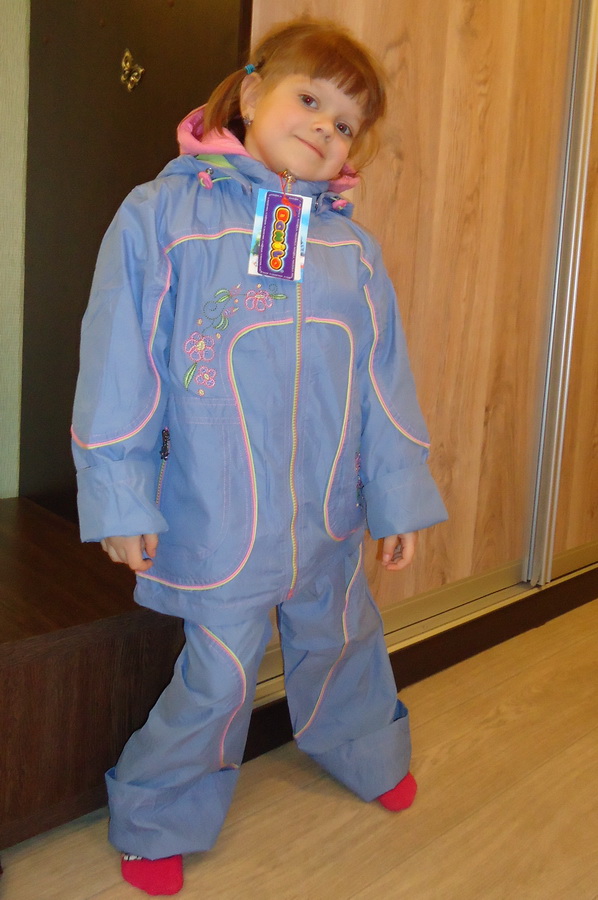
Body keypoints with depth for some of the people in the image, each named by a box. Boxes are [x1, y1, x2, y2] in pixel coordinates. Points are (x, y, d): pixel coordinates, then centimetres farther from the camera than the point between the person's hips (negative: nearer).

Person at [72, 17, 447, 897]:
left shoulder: (352, 246, 1)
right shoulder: (162, 213, -9)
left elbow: (385, 379, 5)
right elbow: (118, 362, -9)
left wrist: (399, 492, 7)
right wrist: (121, 495, -9)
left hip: (328, 517, 4)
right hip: (218, 519, -4)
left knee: (342, 643, 25)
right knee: (218, 677, 7)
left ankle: (372, 756, 54)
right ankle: (159, 822, 34)